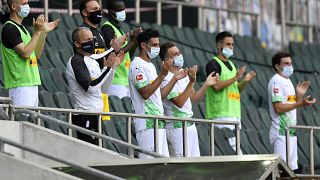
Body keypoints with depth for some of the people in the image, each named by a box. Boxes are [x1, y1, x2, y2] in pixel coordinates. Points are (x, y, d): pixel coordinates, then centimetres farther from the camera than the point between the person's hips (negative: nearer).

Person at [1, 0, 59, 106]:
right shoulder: (9, 29, -10)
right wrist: (37, 32, -17)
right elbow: (25, 53, -20)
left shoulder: (21, 28, 19)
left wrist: (44, 32, 12)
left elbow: (36, 55, 19)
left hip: (32, 84, 9)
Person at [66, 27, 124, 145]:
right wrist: (107, 68, -17)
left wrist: (113, 66, 12)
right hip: (85, 117, -9)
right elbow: (90, 87, -21)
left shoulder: (91, 61, 18)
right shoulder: (76, 61, -11)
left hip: (95, 114, 10)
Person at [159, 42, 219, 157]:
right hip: (177, 127, -9)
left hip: (190, 125, 9)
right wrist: (191, 82, -31)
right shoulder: (166, 79, -15)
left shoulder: (184, 73, 12)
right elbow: (179, 102, -24)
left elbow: (194, 98, 17)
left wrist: (206, 84, 4)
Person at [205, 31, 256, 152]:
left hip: (234, 112, 9)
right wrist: (235, 77, -18)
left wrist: (245, 81, 4)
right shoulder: (213, 64, -5)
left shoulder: (231, 64, 21)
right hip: (221, 113, -9)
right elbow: (216, 86, -17)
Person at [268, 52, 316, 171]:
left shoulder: (287, 81, 19)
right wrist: (301, 103, -23)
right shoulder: (276, 81, -9)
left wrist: (300, 95, 7)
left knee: (291, 168, 9)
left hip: (291, 131, 9)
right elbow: (278, 108, -19)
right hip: (281, 133, -9)